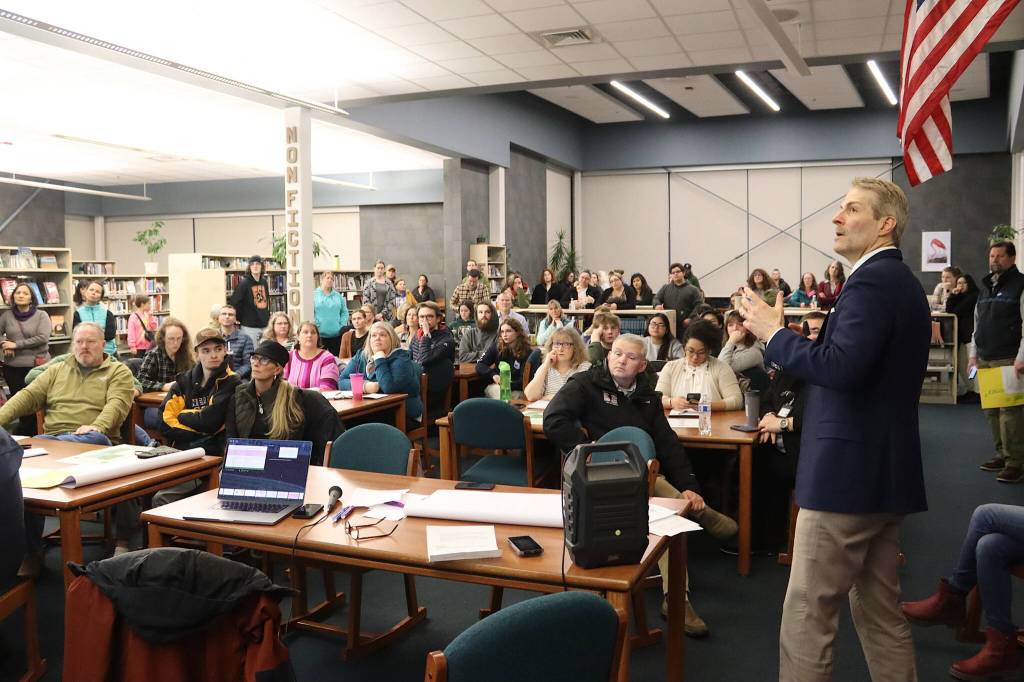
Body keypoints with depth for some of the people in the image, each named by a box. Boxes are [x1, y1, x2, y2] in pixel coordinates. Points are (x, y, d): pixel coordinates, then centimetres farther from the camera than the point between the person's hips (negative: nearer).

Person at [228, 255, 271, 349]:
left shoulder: (264, 282, 11)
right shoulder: (244, 283, -8)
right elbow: (233, 302, -9)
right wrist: (238, 320, -5)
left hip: (265, 326, 6)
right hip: (249, 327, -6)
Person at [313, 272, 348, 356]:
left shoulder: (338, 296, 12)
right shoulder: (315, 295, 1)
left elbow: (344, 312, 13)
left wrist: (342, 325, 1)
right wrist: (315, 326, -10)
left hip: (336, 334, 3)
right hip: (320, 334, -3)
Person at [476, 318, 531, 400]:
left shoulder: (527, 352, -1)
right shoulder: (496, 347, 8)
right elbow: (480, 365, 2)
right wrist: (493, 374, -16)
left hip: (516, 390, -1)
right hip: (495, 386, 1)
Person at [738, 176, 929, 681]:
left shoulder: (872, 281, -16)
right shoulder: (901, 281, 16)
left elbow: (841, 367, -29)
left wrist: (775, 332, -16)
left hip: (849, 471, -10)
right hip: (884, 469, 10)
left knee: (807, 615, 0)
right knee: (880, 613, 18)